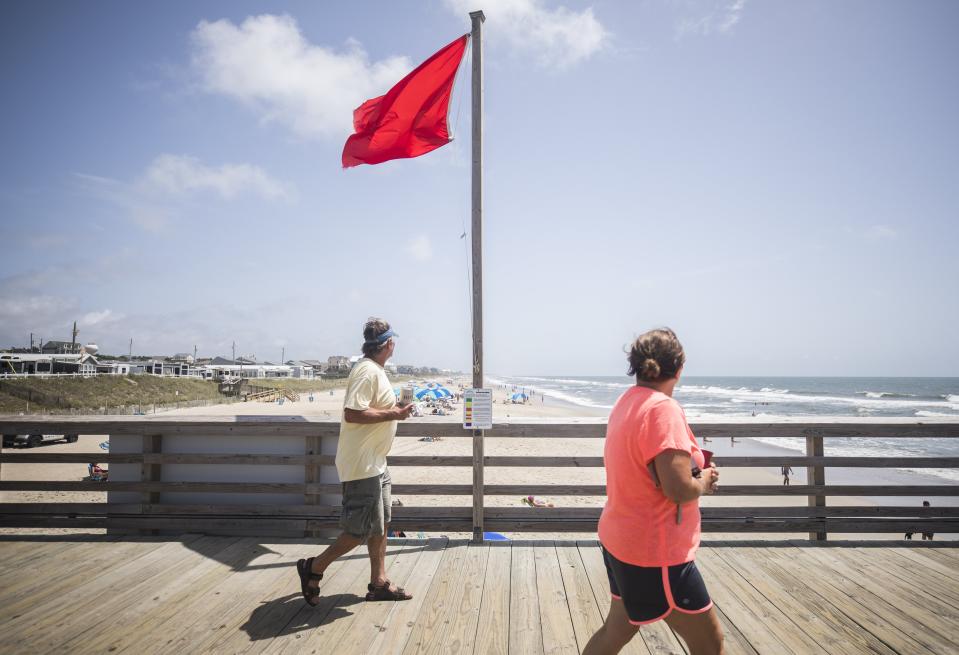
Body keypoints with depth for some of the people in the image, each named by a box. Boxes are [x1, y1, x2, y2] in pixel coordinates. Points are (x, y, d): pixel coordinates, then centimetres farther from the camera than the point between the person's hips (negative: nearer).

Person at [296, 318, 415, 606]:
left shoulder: (375, 370, 12)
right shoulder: (368, 371, -20)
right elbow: (352, 414, -28)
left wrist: (394, 409, 17)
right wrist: (393, 414, -22)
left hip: (375, 463, 11)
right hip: (362, 464, -11)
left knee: (380, 525, 15)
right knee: (362, 530, -2)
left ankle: (379, 583, 25)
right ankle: (314, 567, 15)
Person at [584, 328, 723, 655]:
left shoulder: (626, 401, 5)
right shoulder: (663, 408, -22)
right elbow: (679, 489, -27)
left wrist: (694, 464, 9)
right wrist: (704, 482, -7)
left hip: (621, 539, 9)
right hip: (655, 552, -9)